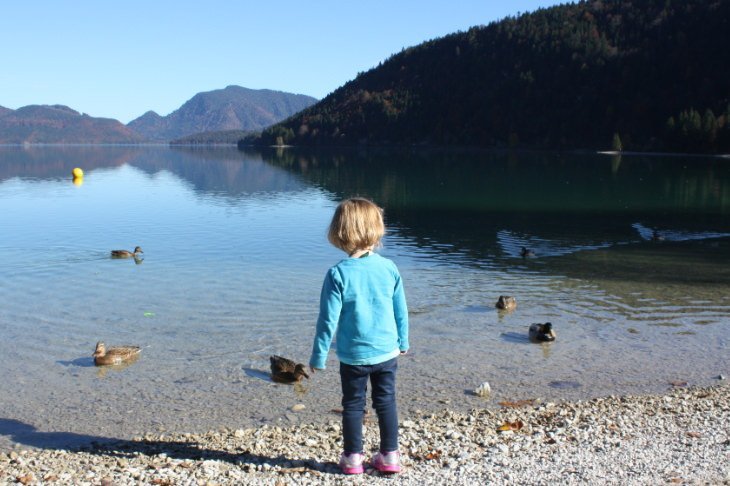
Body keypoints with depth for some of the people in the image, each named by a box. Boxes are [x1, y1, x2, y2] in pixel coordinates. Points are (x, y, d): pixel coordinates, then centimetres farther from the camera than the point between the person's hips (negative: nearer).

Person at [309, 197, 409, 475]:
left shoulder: (338, 273, -15)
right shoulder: (389, 268, -6)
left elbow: (328, 319, -12)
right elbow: (401, 311, 4)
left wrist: (318, 356, -2)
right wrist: (402, 342, 19)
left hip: (353, 356, -2)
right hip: (387, 351, 2)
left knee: (353, 405, 13)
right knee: (386, 402, 15)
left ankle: (353, 458, 22)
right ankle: (389, 456, 24)